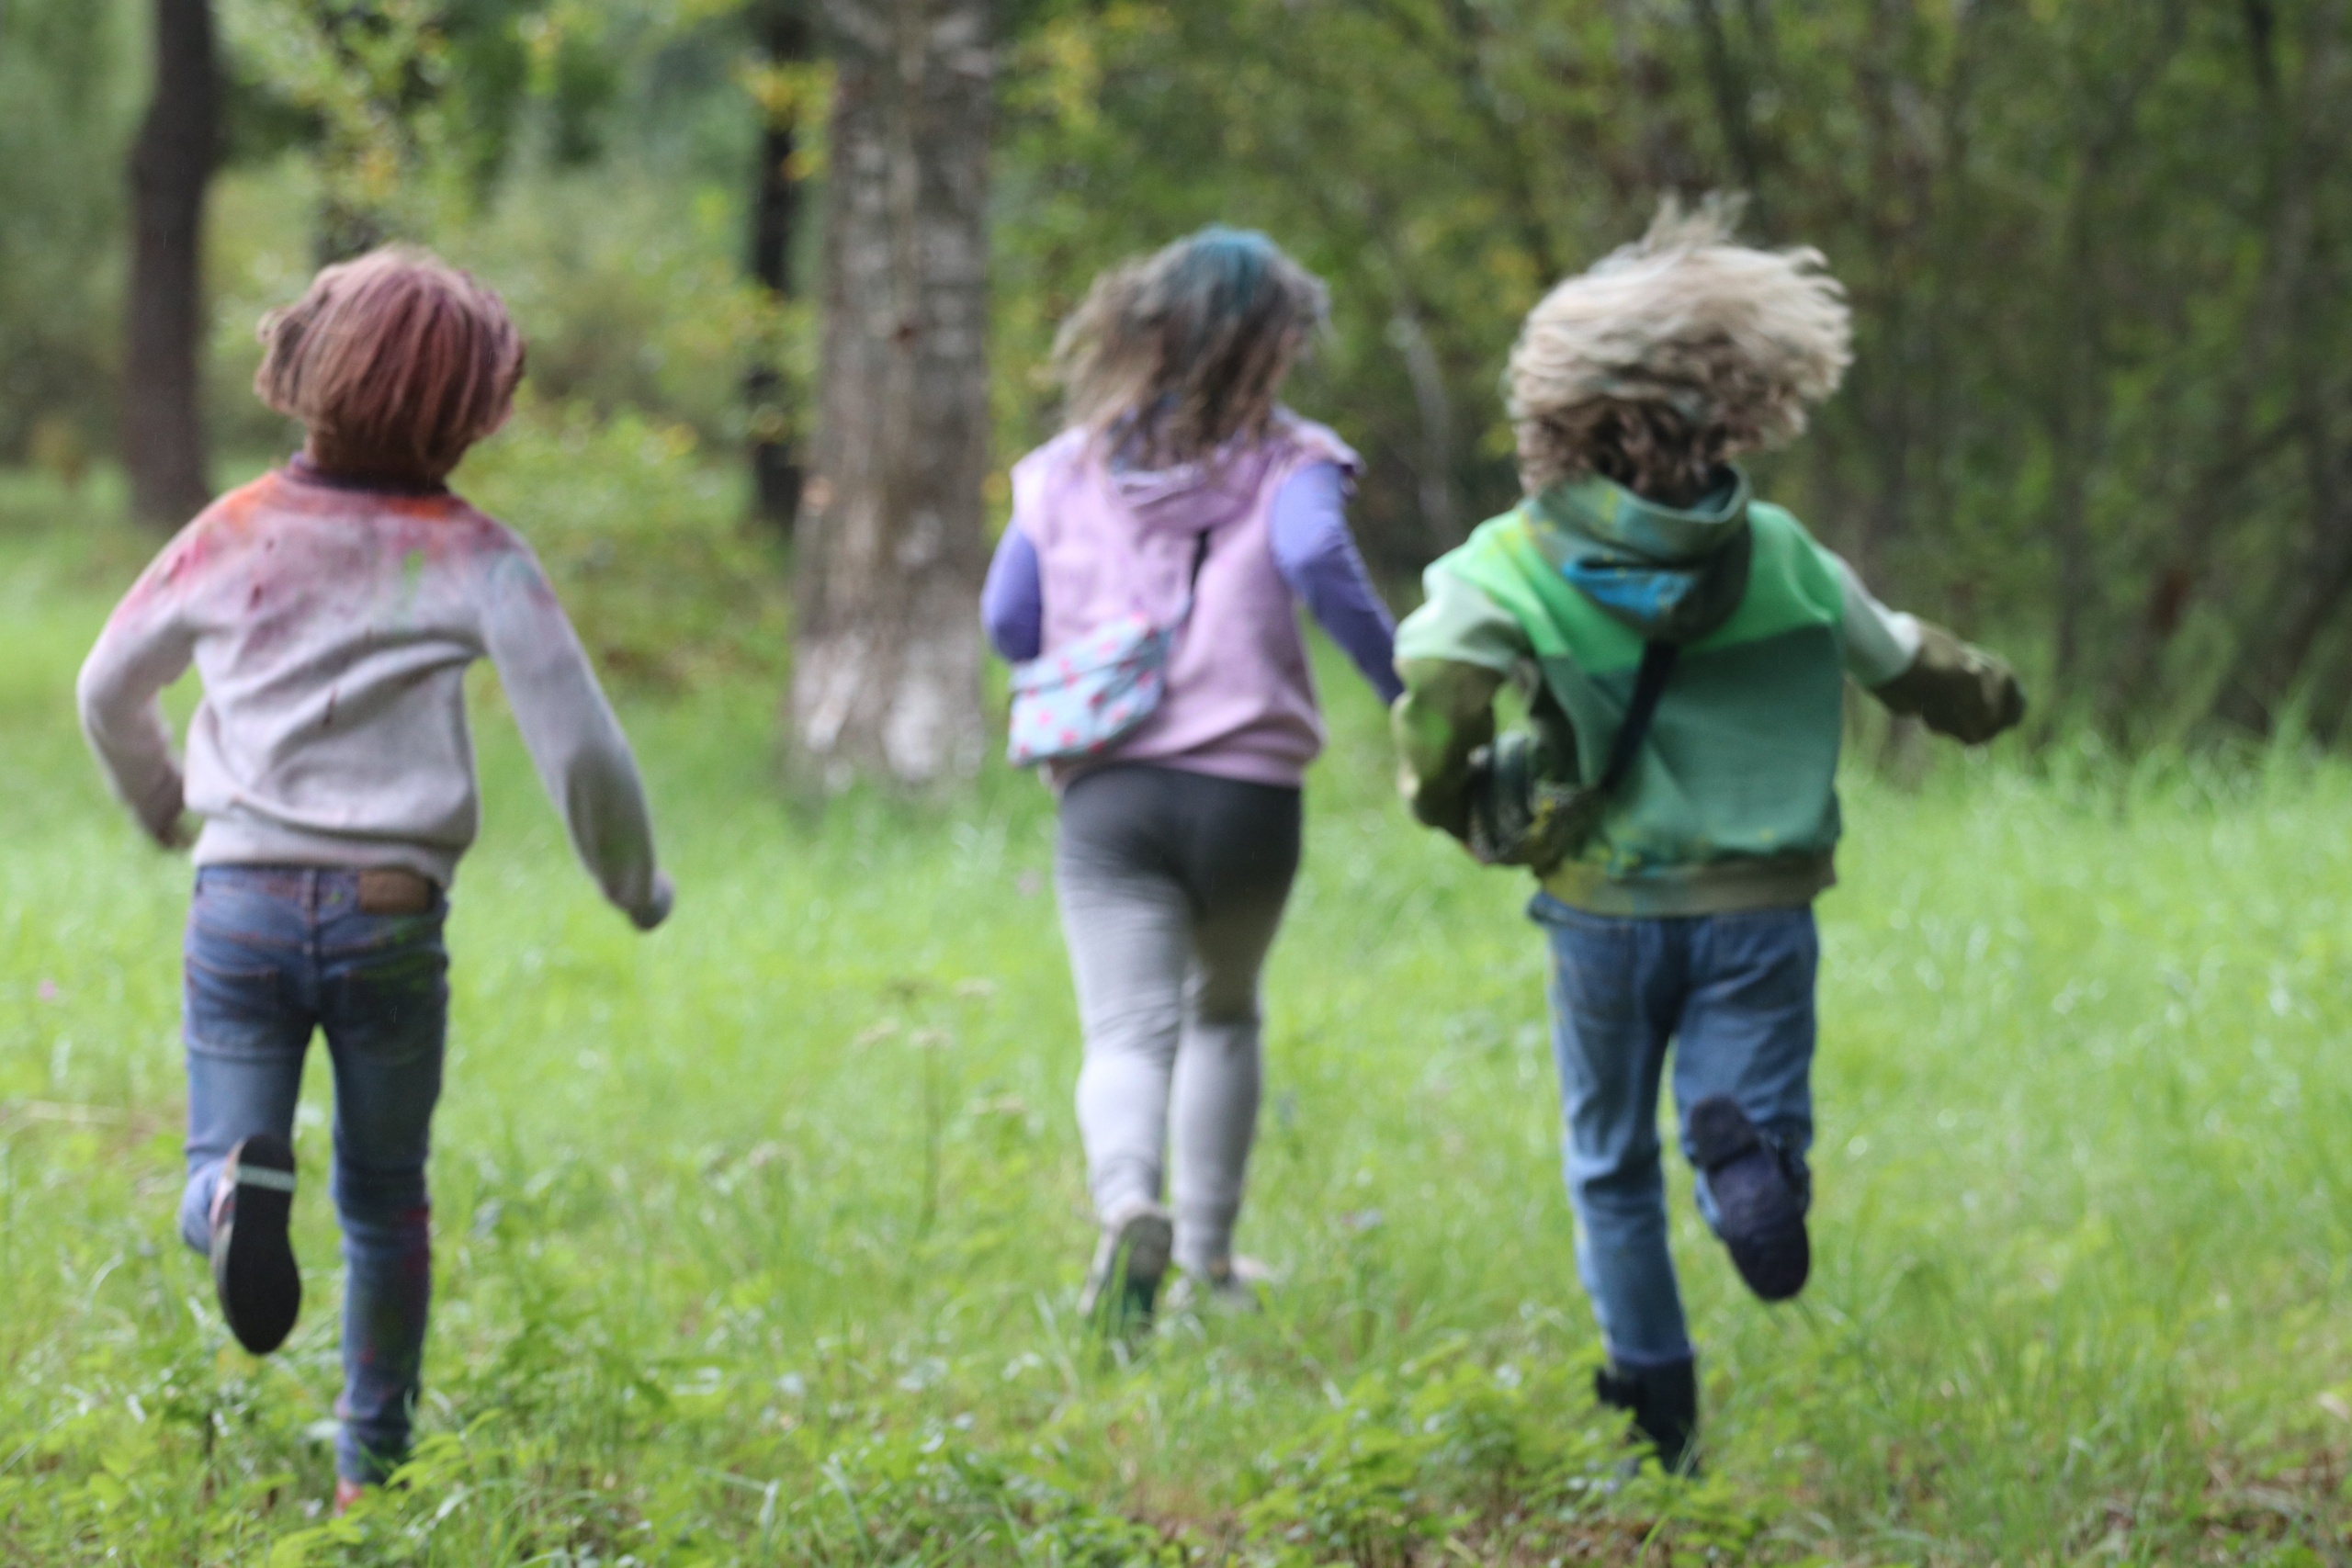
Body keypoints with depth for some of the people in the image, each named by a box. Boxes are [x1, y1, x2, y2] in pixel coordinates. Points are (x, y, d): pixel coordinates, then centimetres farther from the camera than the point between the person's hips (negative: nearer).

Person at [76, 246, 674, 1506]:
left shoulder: (239, 532, 4)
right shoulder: (473, 557, -4)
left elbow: (109, 690, 17)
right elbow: (579, 747, -7)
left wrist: (157, 805, 38)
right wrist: (635, 884, 11)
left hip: (241, 900, 1)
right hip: (390, 916, 0)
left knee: (213, 1173, 3)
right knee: (385, 1201, 16)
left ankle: (239, 1186, -32)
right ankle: (373, 1465, 17)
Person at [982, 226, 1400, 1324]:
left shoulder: (1066, 469, 7)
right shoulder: (1282, 462, -3)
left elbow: (1008, 618, 4)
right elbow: (1316, 558, -23)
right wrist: (1407, 693, -16)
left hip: (1106, 792, 1)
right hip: (1246, 790, -1)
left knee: (1127, 1032, -4)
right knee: (1223, 1014, 23)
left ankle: (1127, 1204, -34)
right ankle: (1208, 1254, 27)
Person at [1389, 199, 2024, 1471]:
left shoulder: (1516, 562, -9)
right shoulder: (1780, 557, -1)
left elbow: (1439, 690, -26)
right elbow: (1909, 667, 11)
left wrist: (1455, 806, -5)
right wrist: (1989, 696, 34)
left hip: (1605, 904, 0)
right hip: (1759, 906, 0)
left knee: (1613, 1165, 18)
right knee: (1749, 1113, 2)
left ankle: (1654, 1406, 20)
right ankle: (1747, 1146, -33)